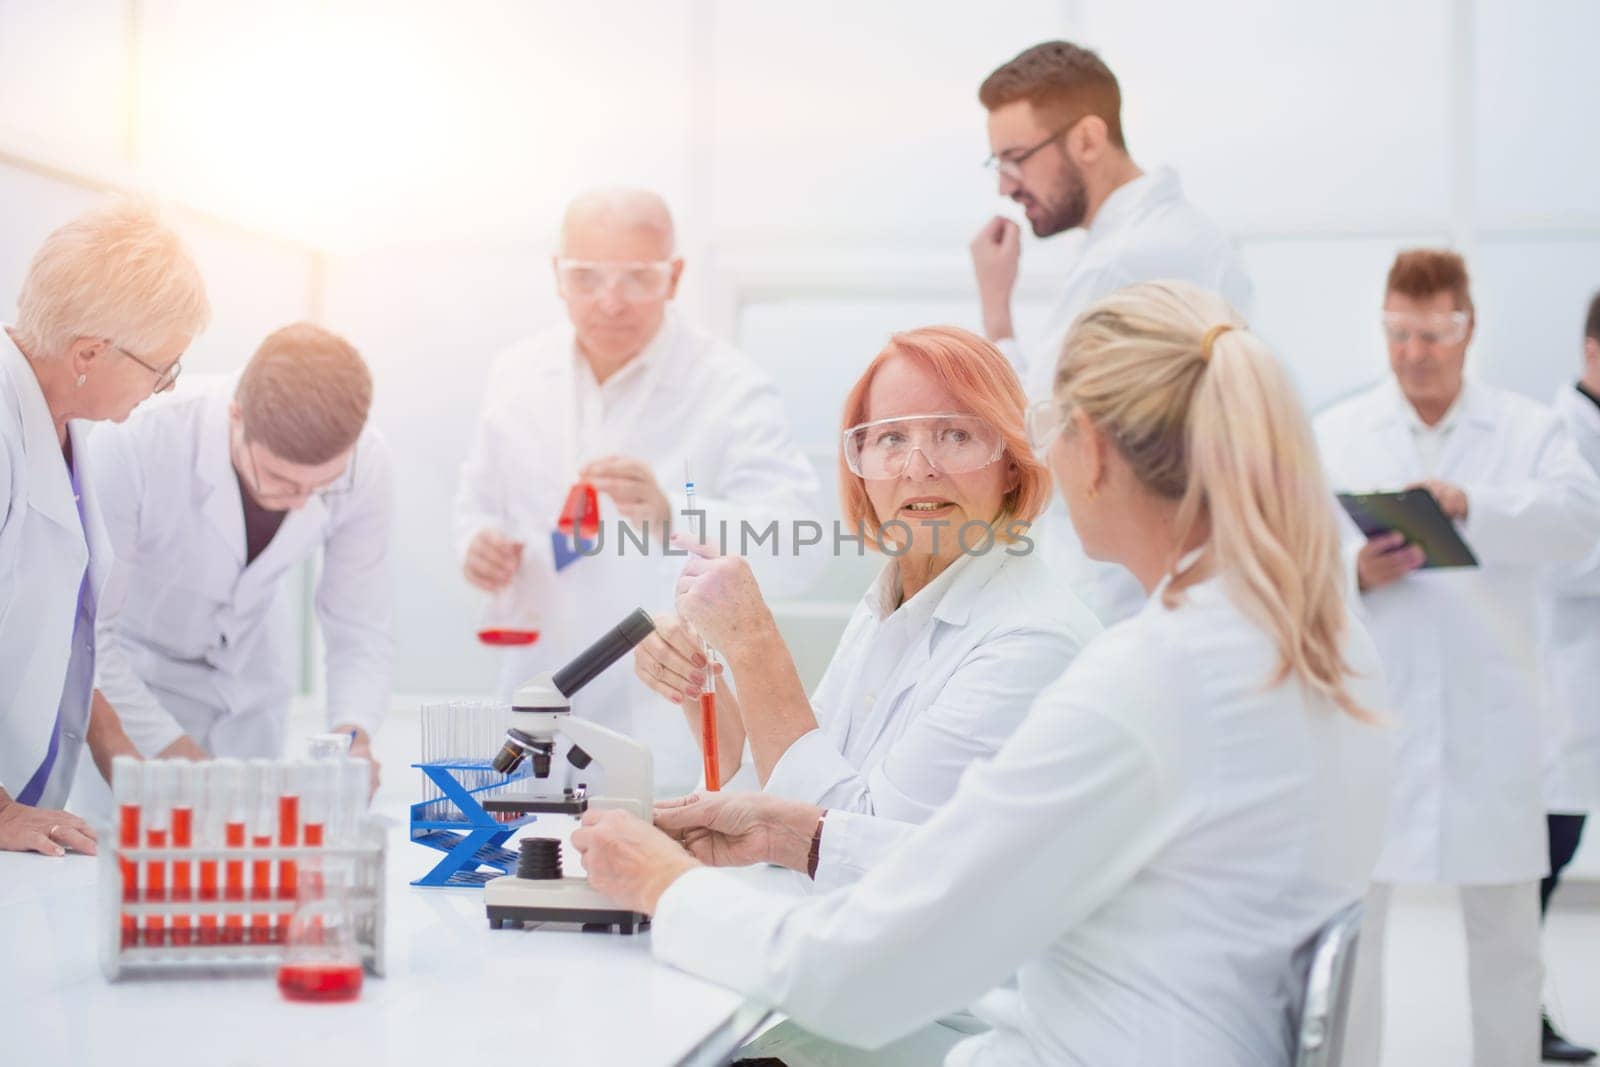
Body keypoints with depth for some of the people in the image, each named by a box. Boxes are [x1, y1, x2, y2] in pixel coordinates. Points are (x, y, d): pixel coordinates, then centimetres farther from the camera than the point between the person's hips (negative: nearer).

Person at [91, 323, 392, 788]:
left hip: (250, 674, 3)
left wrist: (353, 734, -33)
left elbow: (359, 632, -14)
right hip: (130, 666, -3)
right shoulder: (134, 446, -36)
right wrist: (174, 750, -37)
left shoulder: (364, 464, -24)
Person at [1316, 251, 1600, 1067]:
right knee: (1350, 913, 2)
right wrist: (1354, 571, -21)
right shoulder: (1333, 435, 6)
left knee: (1505, 919, 10)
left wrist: (1470, 504, -26)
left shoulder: (1529, 430, 6)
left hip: (1488, 722, 1)